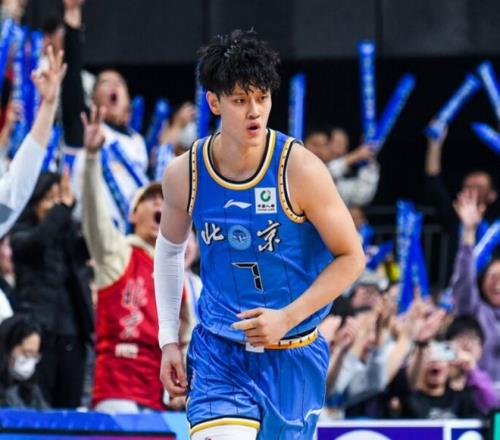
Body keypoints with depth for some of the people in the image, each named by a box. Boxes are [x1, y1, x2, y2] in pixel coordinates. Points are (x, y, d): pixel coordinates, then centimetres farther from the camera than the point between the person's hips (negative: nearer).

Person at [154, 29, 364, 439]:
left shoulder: (300, 170, -14)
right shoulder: (184, 175, -5)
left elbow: (351, 258, -6)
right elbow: (169, 249, 15)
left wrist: (287, 318, -17)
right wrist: (169, 339, 10)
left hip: (292, 355, -1)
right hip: (217, 351, 1)